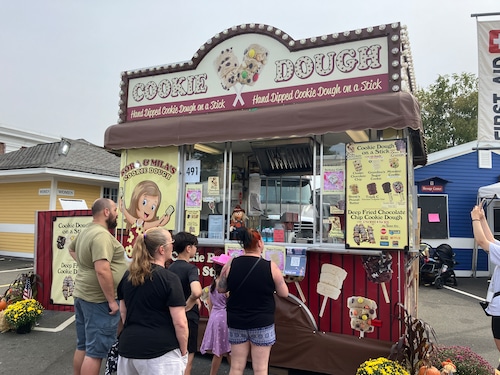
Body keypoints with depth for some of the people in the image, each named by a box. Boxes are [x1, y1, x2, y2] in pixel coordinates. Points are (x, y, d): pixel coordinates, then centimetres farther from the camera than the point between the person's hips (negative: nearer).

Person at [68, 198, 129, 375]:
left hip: (82, 294, 10)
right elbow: (102, 270, -29)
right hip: (99, 300, -10)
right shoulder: (102, 235, -21)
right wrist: (112, 300, -22)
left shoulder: (86, 232, 11)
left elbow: (71, 249, 32)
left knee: (83, 346, 19)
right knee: (96, 351, 0)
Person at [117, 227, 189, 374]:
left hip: (128, 346, 7)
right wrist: (183, 352, -2)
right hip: (160, 350, -6)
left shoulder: (128, 275, 6)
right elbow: (180, 323, -14)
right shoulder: (170, 278, -14)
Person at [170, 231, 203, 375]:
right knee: (188, 357, 6)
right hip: (188, 317, -7)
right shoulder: (191, 268, -19)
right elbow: (196, 292, -38)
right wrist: (187, 306, -20)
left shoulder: (170, 267, 4)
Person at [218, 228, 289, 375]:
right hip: (262, 324, -2)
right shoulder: (270, 266, -13)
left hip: (236, 323, 3)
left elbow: (220, 289, 4)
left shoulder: (231, 264, -7)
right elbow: (284, 293, -5)